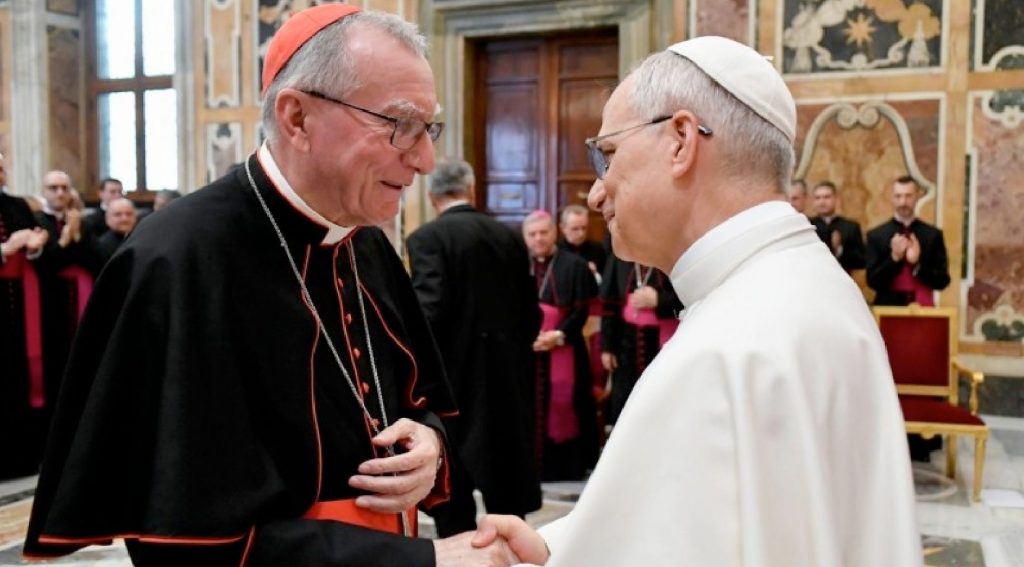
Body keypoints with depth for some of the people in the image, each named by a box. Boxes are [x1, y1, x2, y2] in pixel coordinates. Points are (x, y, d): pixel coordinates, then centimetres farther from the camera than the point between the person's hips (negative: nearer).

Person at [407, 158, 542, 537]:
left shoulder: (427, 238, -10)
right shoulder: (510, 236, 6)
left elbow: (429, 312, -19)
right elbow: (531, 313, 7)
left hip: (454, 379, -5)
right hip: (507, 377, 5)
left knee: (451, 493, 4)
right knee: (506, 492, 15)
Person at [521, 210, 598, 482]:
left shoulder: (574, 265, 1)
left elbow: (582, 310, -4)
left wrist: (559, 335, -17)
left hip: (562, 351, -3)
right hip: (525, 351, 3)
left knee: (562, 409, 0)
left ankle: (567, 472, 9)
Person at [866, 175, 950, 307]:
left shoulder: (933, 234, 4)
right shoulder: (876, 235, 1)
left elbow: (942, 281, 1)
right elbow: (873, 281, -4)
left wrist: (917, 264, -13)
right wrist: (894, 258, -16)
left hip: (923, 307, 1)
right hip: (888, 308, -1)